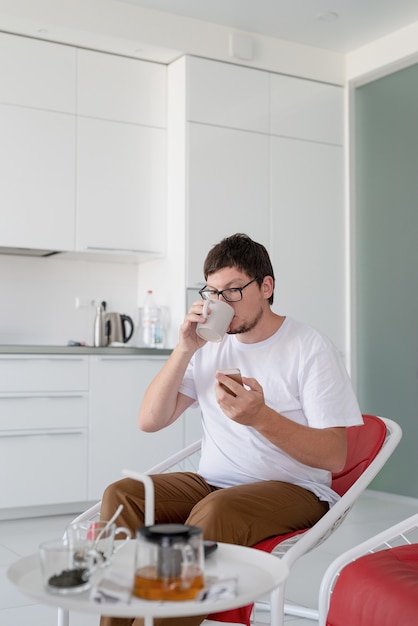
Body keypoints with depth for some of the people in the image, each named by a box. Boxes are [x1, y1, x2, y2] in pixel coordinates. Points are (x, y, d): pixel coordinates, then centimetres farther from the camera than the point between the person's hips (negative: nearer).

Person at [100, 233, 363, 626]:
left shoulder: (310, 349, -6)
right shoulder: (209, 346, 10)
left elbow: (335, 457, -12)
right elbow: (149, 421, 3)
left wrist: (260, 416, -27)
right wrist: (185, 349, -8)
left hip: (291, 489, -5)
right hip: (211, 482, 5)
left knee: (216, 510, -36)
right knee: (121, 495, -19)